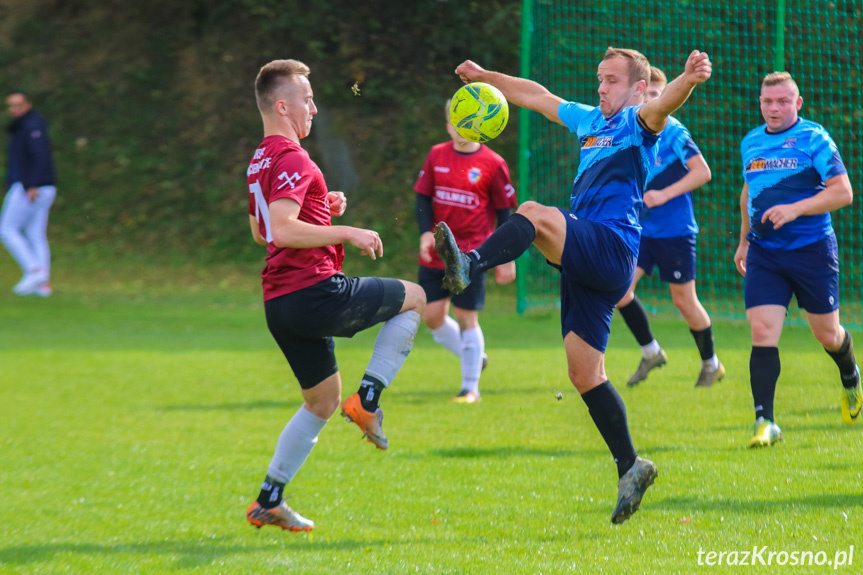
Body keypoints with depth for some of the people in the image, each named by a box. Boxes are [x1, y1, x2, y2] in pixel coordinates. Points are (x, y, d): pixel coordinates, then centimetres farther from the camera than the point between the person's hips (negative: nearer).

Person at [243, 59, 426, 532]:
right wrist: (347, 233, -19)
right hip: (315, 292, -9)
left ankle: (268, 501, 17)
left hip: (280, 304, 9)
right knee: (413, 298, 10)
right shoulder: (292, 159, -13)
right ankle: (367, 399, 1)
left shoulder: (261, 161, 18)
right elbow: (283, 231, -25)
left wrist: (323, 209, 23)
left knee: (322, 402, 20)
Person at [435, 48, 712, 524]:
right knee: (585, 375, 4)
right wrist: (486, 76, 43)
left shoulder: (637, 123, 1)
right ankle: (630, 467, 8)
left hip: (611, 248, -8)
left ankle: (469, 266, -54)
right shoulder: (590, 121, 26)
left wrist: (689, 79, -44)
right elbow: (537, 96, 39)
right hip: (583, 263, 8)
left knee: (535, 214, -31)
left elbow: (661, 105, -23)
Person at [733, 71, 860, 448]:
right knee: (762, 333, -12)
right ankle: (765, 423, -14)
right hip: (764, 253, 3)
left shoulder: (813, 138, -8)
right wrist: (744, 240, 26)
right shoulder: (750, 143, 10)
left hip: (812, 249, -3)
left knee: (827, 335, 9)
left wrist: (795, 209, -23)